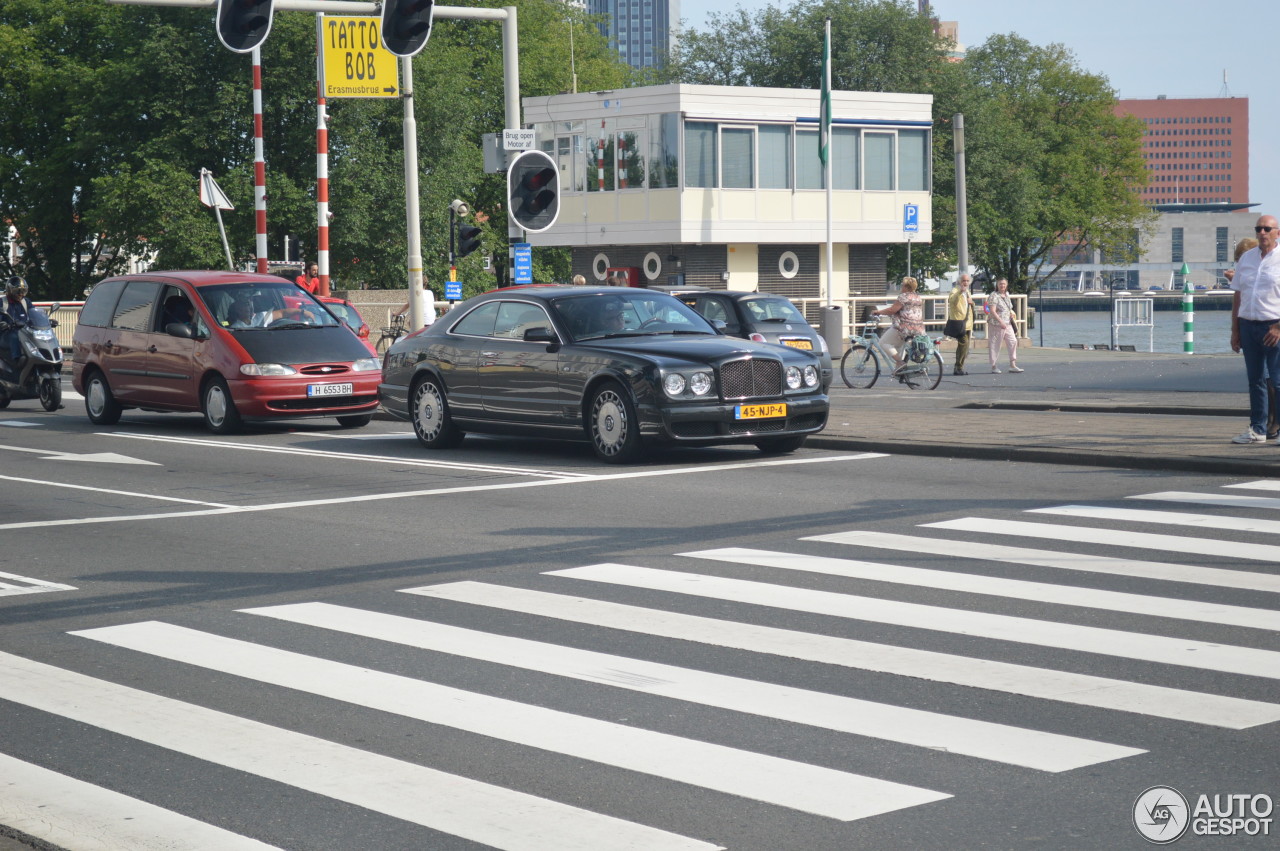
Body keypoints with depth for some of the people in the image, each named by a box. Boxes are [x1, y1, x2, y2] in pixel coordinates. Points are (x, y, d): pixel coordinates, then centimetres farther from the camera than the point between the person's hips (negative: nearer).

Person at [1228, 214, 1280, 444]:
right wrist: (1235, 330, 12)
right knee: (1255, 380, 10)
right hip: (1248, 324, 5)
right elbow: (1237, 296, 15)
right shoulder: (1246, 258, 12)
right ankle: (1257, 430, 16)